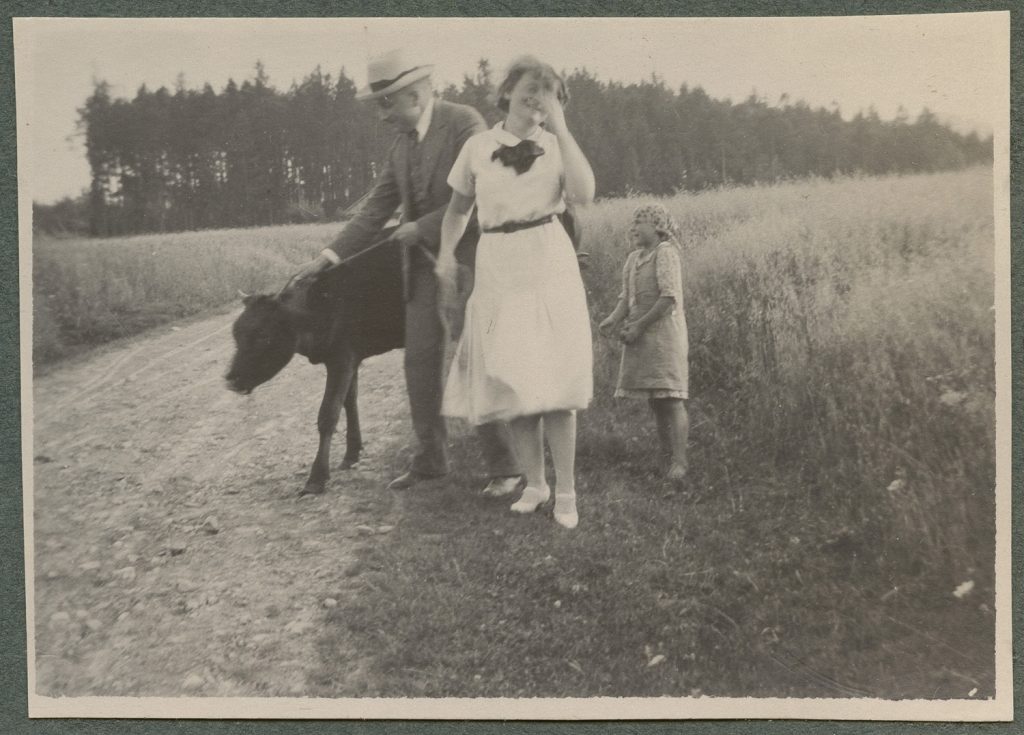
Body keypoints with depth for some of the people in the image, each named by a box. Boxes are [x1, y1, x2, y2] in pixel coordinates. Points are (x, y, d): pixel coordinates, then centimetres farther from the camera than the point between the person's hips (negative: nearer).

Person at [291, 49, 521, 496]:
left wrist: (421, 228, -15)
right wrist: (330, 256, 3)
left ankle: (505, 468, 5)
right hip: (424, 266, 7)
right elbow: (377, 208, 11)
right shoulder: (402, 142, 11)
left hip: (467, 261, -7)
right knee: (420, 363, 8)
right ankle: (430, 461, 21)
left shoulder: (464, 123, -12)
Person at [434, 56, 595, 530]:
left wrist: (559, 127, -13)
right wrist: (445, 255, 2)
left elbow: (584, 194, -15)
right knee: (510, 385, 5)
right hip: (496, 271, 2)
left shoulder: (555, 145, 4)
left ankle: (566, 492, 5)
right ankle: (534, 484, 20)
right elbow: (459, 208, 17)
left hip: (549, 266, -2)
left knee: (552, 385, -4)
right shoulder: (477, 147, 7)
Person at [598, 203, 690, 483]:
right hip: (639, 338, 8)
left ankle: (679, 463, -8)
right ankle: (666, 459, 17)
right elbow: (626, 298, 11)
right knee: (655, 402, 10)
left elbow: (669, 298, -15)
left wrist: (640, 325, -16)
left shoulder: (665, 252, -8)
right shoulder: (633, 259, 15)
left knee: (671, 399, -9)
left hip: (664, 333, -8)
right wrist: (614, 320, -8)